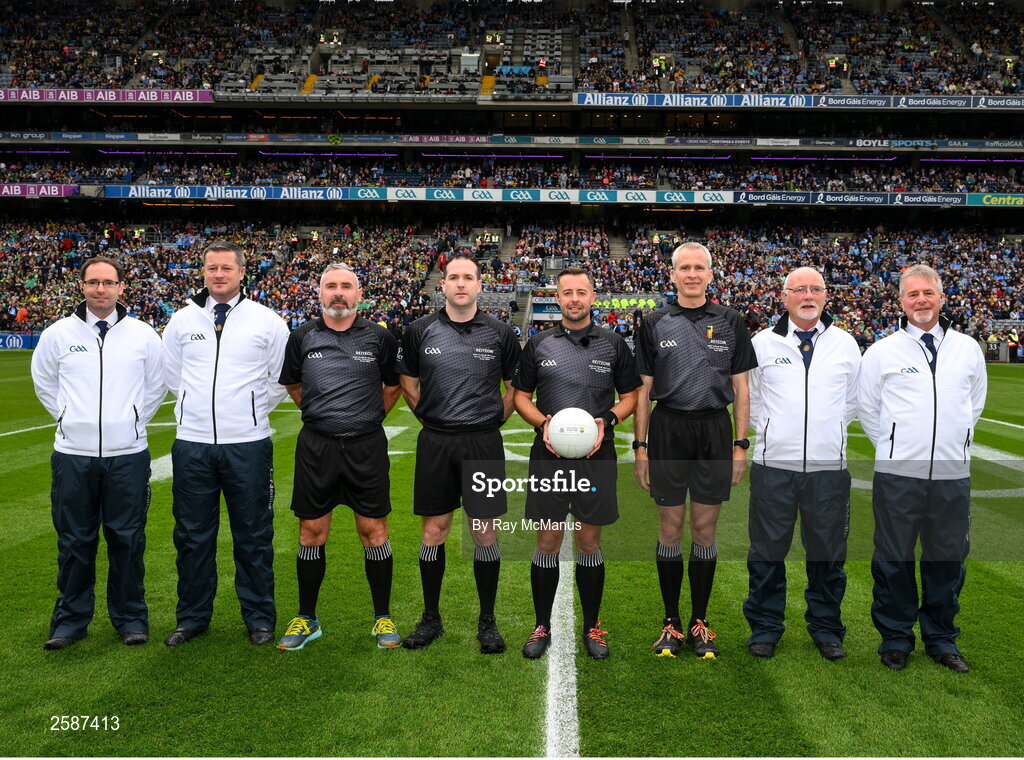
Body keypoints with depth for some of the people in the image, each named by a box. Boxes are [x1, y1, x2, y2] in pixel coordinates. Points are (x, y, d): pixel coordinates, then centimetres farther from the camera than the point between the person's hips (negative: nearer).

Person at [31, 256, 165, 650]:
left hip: (128, 455, -1)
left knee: (127, 539, 6)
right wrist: (68, 418, 10)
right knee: (74, 540, 8)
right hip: (73, 454, 1)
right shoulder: (58, 334, 2)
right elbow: (44, 382, 17)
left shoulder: (143, 334, 1)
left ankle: (131, 618, 18)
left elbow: (157, 385, 13)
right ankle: (70, 619, 23)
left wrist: (133, 421, 8)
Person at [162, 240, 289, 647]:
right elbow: (170, 373, 21)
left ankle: (259, 618, 19)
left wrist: (255, 408, 6)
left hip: (248, 444, -2)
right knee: (193, 535, 10)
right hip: (192, 444, 2)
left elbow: (282, 377, 8)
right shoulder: (182, 320, 7)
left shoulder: (266, 320, 0)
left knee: (253, 536, 5)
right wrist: (196, 404, 14)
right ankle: (192, 617, 25)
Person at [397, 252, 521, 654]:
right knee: (433, 531, 8)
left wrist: (496, 420, 4)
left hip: (484, 443, -1)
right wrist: (429, 415, 7)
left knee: (485, 533, 4)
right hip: (435, 443, 1)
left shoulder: (499, 333, 0)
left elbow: (515, 386, 11)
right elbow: (407, 383, 14)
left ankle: (487, 621, 19)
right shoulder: (420, 331, 2)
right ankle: (431, 618, 23)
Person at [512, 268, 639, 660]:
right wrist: (543, 423, -9)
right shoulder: (539, 345, 6)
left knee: (589, 543, 8)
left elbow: (630, 396, 9)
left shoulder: (613, 344, 5)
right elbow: (521, 396, 9)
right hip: (549, 455, 0)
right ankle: (542, 626, 20)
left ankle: (592, 627, 23)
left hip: (596, 456, 0)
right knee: (547, 542, 5)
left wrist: (607, 421, -9)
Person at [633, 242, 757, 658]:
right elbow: (643, 388, 5)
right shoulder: (655, 323, 4)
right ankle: (671, 621, 19)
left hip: (714, 431, 1)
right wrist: (640, 445, 0)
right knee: (670, 529, 5)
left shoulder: (730, 321, 6)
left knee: (705, 530, 7)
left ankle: (699, 623, 20)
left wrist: (740, 444, 1)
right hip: (667, 430, 0)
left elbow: (740, 388, 7)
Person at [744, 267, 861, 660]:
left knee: (827, 554, 9)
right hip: (773, 465, -1)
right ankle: (765, 628, 20)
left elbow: (853, 401, 18)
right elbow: (750, 397, 14)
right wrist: (769, 431, 9)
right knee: (767, 552, 5)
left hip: (829, 466, 1)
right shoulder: (763, 343, 4)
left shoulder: (845, 344, 7)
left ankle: (826, 629, 26)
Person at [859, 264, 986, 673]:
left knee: (947, 558, 10)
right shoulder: (882, 351, 0)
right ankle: (895, 637, 19)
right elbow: (867, 406, 9)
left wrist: (957, 441, 16)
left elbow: (975, 403, 20)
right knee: (894, 558, 5)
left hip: (953, 472, 2)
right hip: (898, 471, -2)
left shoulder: (968, 349, 7)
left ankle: (941, 637, 26)